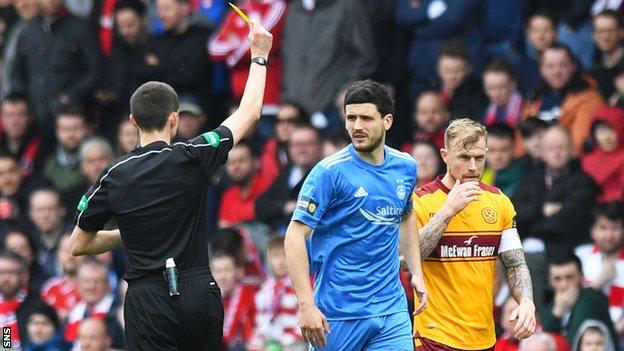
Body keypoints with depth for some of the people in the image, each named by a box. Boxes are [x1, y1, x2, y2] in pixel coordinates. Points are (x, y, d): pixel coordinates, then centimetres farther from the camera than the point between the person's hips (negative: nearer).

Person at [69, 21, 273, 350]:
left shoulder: (113, 176, -2)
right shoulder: (191, 159, -5)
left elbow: (78, 245, 7)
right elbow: (249, 113, 8)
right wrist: (259, 56, 19)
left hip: (148, 300, -1)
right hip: (200, 292, 1)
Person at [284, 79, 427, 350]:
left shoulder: (405, 167, 6)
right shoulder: (330, 172, -11)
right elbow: (295, 236, -14)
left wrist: (416, 273, 17)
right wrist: (306, 305, -20)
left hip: (392, 310, 4)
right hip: (339, 313, -4)